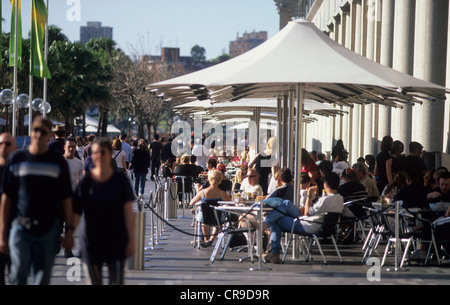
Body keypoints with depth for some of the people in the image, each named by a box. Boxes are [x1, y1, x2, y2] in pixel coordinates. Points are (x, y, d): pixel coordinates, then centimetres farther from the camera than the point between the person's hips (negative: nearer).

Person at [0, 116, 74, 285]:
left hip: (48, 229, 1)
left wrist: (69, 230, 1)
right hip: (21, 227, -1)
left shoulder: (58, 162, 6)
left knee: (42, 278, 3)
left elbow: (66, 198, 8)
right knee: (18, 273, -11)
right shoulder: (17, 159, 5)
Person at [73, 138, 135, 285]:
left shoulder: (120, 180, -4)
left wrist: (131, 240, -9)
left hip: (116, 241, 0)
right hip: (91, 242, 0)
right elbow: (76, 213, -5)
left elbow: (128, 212, -5)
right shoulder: (86, 181, -4)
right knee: (93, 282, 4)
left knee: (117, 282, -2)